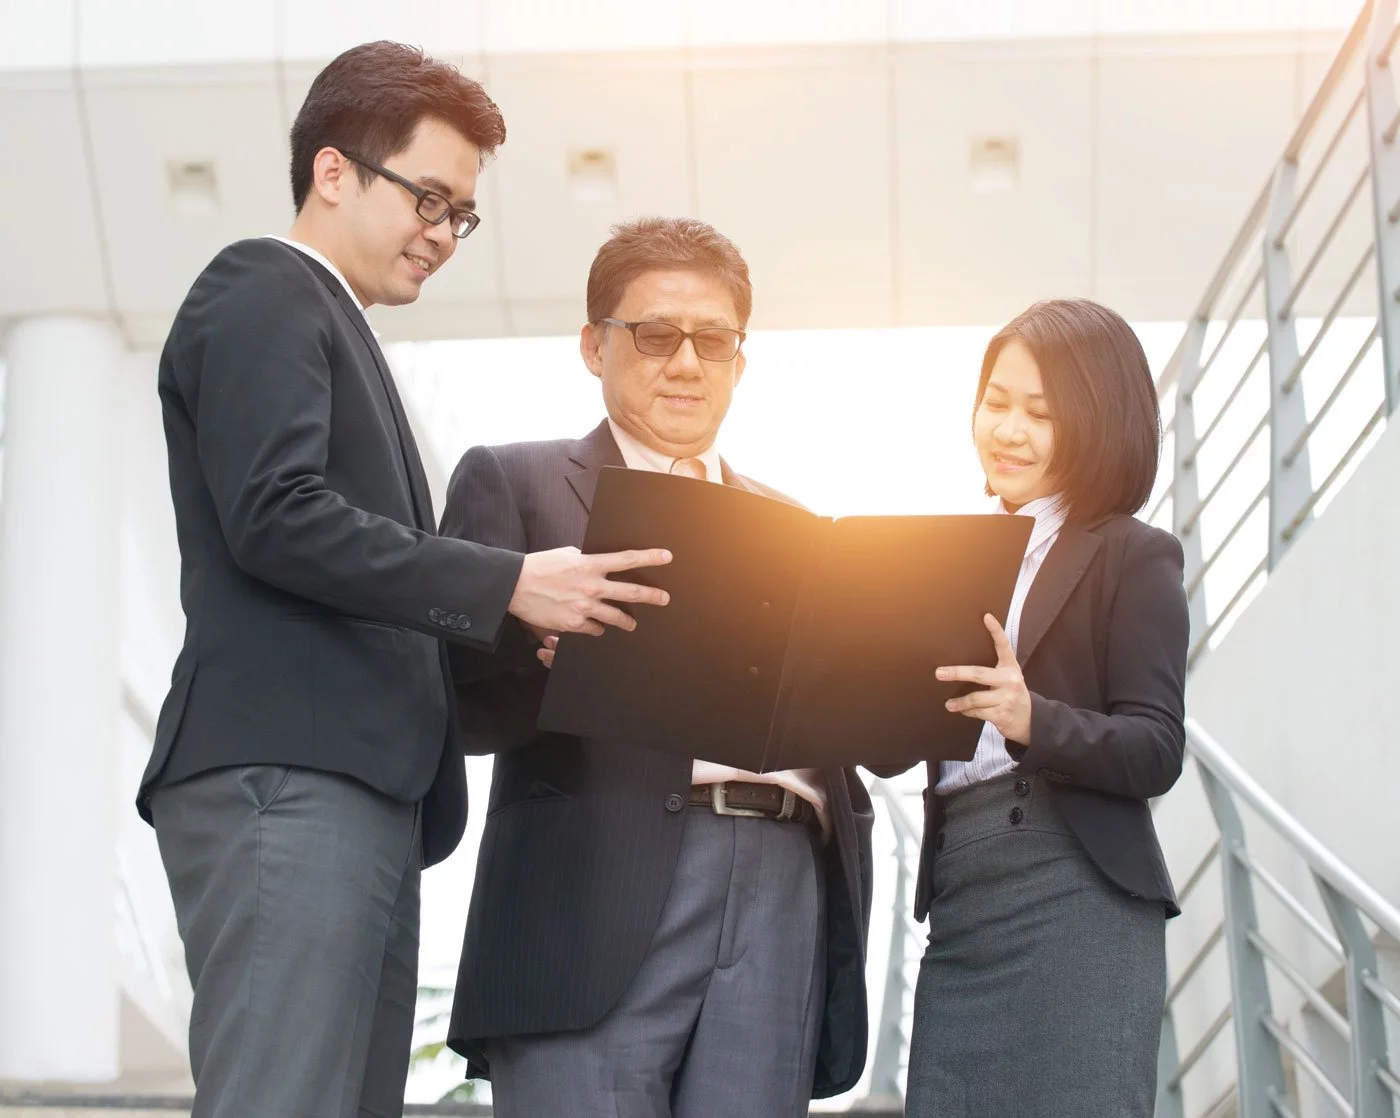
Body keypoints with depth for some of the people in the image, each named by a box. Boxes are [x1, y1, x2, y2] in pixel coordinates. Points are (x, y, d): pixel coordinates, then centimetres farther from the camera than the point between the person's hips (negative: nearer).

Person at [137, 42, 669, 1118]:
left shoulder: (331, 326, 27)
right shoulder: (264, 293, 0)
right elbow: (276, 518, -15)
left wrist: (507, 627, 10)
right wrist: (508, 585, -14)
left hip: (357, 787, 10)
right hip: (285, 783, -9)